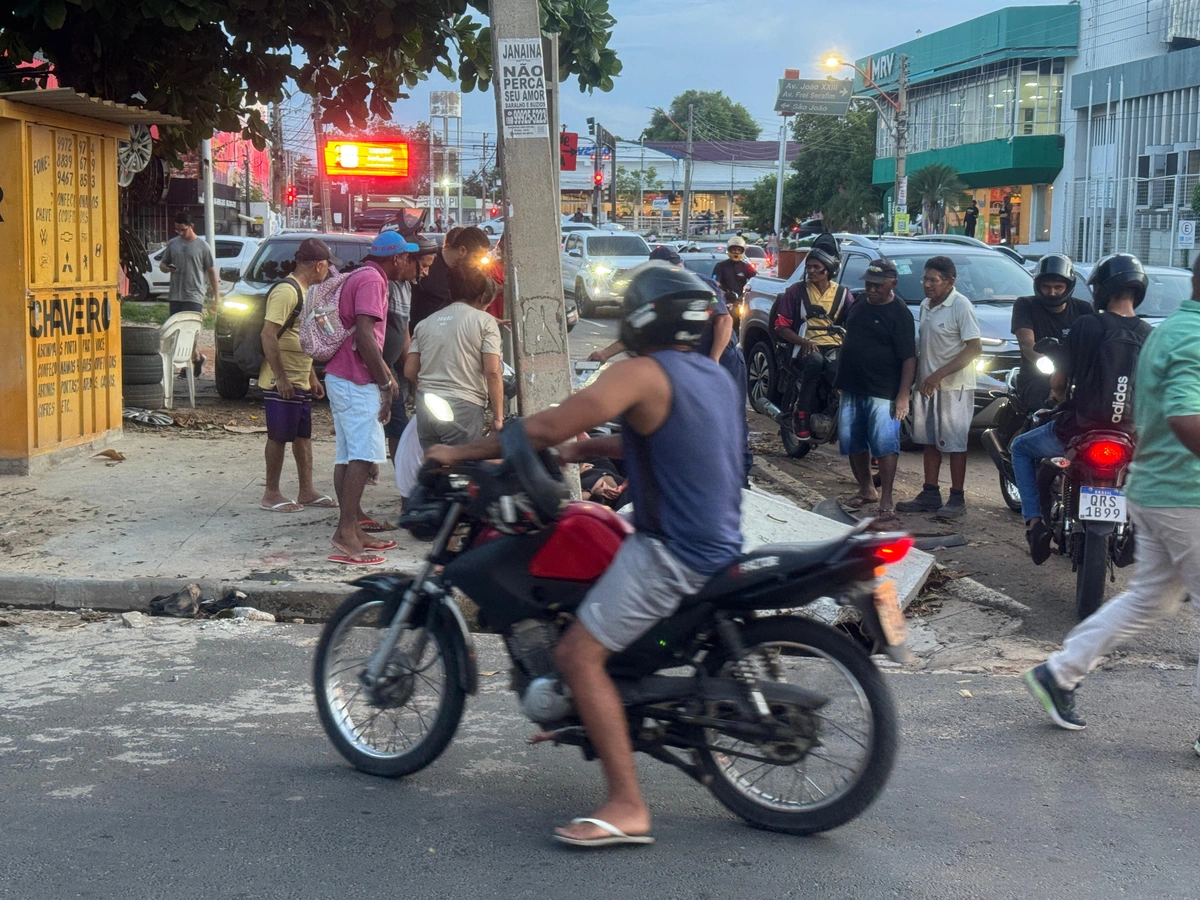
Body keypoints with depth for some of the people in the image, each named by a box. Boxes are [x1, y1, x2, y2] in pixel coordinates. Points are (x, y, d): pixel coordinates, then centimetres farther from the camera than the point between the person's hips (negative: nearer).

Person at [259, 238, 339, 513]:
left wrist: (312, 377, 21)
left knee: (303, 436, 13)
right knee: (279, 437, -2)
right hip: (282, 383, -10)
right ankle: (271, 495, 6)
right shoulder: (286, 291, -17)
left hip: (300, 383, 10)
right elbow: (268, 335, -23)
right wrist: (281, 379, -24)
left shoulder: (304, 291, 15)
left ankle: (306, 491, 21)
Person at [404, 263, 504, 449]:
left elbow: (409, 371, 11)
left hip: (426, 408, 5)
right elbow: (492, 372, -7)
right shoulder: (484, 321, 2)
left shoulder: (425, 323, 16)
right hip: (464, 406, -5)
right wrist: (498, 417, -2)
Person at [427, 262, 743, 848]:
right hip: (717, 542, 10)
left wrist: (461, 453, -10)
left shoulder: (643, 374, -14)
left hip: (672, 551, -10)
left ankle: (627, 807, -16)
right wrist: (588, 448, 23)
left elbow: (547, 429, -20)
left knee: (578, 655, -12)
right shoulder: (714, 375, 14)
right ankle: (584, 715, 37)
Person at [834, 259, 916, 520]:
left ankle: (886, 499, -5)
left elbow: (909, 357, -13)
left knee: (884, 444, -9)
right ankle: (866, 489, 26)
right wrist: (840, 379, 18)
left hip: (883, 391, -7)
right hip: (852, 388, 7)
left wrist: (903, 395, -20)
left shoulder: (899, 313, -10)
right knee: (852, 442, 11)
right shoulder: (860, 305, 11)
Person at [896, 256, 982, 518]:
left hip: (954, 387, -8)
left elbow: (975, 348, -20)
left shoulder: (960, 306, -14)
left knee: (954, 443, -2)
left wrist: (939, 374, -23)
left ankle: (957, 498, 5)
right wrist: (917, 376, 9)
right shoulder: (926, 305, 10)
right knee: (930, 440, 11)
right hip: (927, 385, 8)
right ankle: (930, 494, 18)